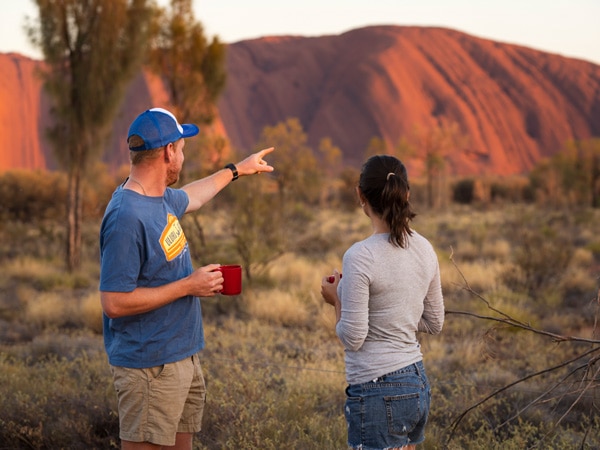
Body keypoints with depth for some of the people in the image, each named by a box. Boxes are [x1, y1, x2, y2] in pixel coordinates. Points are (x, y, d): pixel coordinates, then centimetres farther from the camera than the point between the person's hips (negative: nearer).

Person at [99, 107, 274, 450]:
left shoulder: (162, 198, 6)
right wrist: (188, 286, -19)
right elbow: (114, 303, -25)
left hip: (183, 358, 10)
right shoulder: (127, 218, -23)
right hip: (150, 367, -10)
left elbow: (190, 197, 32)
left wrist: (237, 170, 43)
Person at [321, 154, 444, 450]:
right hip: (418, 384, 8)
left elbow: (352, 338, -14)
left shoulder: (359, 257, -17)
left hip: (379, 392, -8)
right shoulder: (424, 250, 4)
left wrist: (337, 300, 1)